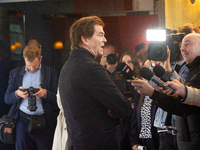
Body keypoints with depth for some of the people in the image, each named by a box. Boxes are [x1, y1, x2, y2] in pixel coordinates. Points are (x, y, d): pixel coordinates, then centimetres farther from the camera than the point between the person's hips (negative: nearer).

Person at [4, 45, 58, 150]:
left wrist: (45, 93, -17)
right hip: (23, 121, 1)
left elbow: (57, 98, 2)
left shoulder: (50, 73, 5)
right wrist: (17, 94, -13)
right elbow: (7, 99, 8)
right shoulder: (15, 73, 9)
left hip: (43, 122, -1)